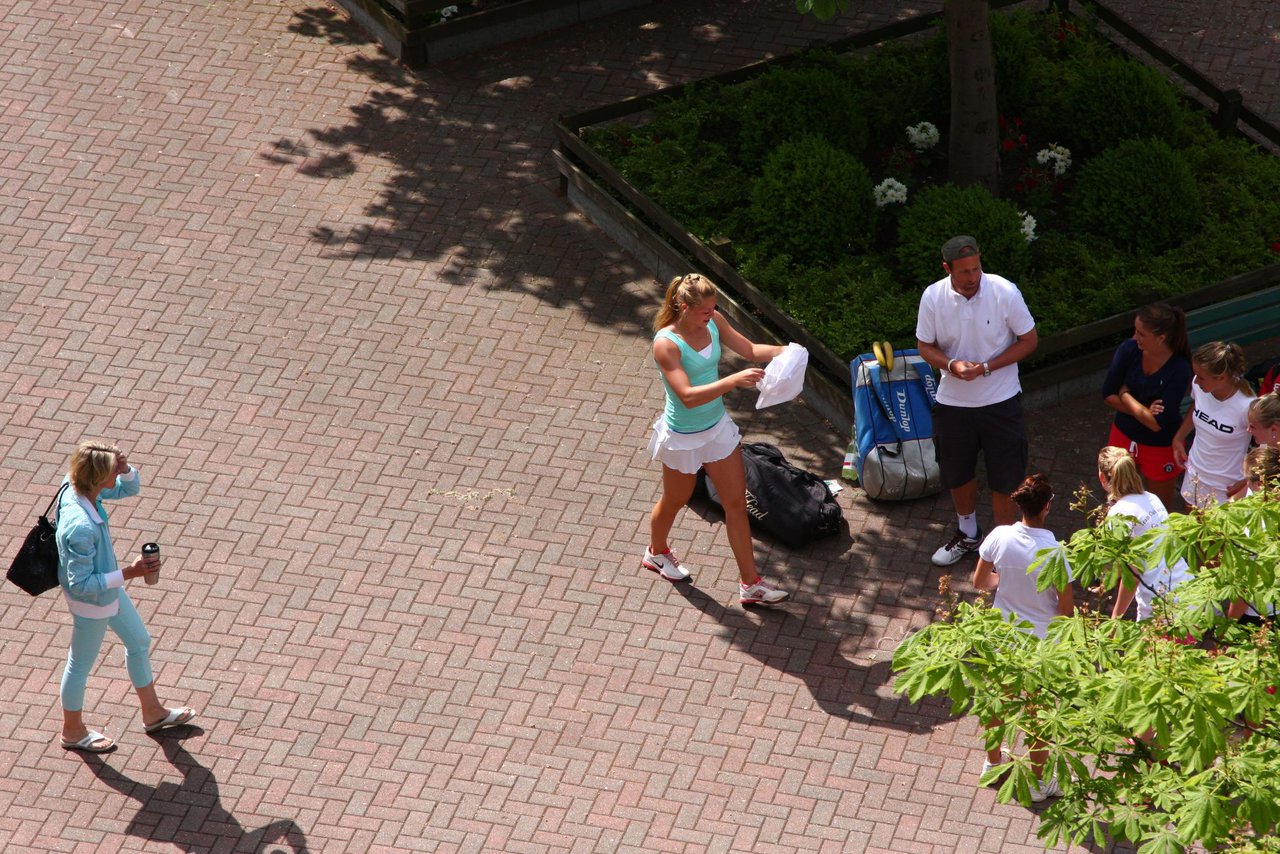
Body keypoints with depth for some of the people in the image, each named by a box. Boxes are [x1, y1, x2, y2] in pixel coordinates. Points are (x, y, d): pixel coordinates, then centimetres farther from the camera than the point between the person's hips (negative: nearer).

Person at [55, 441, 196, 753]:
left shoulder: (76, 487, -16)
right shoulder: (80, 528, -41)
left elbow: (129, 488, 2)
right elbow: (82, 584, -33)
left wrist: (125, 468, -21)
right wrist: (129, 573, -30)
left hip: (109, 590, 9)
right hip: (92, 603, -9)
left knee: (139, 642, 26)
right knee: (81, 665, 16)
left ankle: (152, 712, 47)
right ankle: (72, 731, 42)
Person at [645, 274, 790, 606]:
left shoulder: (713, 321, -10)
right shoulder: (666, 344, -30)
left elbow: (749, 349, 1)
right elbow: (688, 396, -36)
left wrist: (782, 351, -18)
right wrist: (734, 381, -43)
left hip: (718, 427, 6)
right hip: (684, 437, -6)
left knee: (737, 503, 9)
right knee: (675, 501, 20)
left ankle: (750, 584, 19)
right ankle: (656, 552, 52)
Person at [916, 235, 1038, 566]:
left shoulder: (1005, 292, -18)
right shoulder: (933, 297, -12)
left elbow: (1029, 340, -9)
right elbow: (925, 346, 0)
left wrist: (987, 367, -21)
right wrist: (951, 365, -22)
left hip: (1000, 402, -3)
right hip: (953, 402, 3)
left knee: (1004, 477, 7)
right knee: (957, 474, 20)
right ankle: (968, 535, 44)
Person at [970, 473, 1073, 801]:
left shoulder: (1000, 537, -17)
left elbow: (980, 582, -3)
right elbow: (1066, 608, -19)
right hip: (1041, 640, -3)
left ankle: (993, 762, 47)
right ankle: (1038, 783, 32)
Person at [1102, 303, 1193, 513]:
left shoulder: (1178, 370, -29)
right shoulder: (1129, 350, -17)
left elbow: (1157, 423, -27)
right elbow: (1108, 395, -9)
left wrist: (1125, 395, -17)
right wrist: (1142, 411, -22)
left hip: (1160, 447, -4)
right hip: (1124, 435, 4)